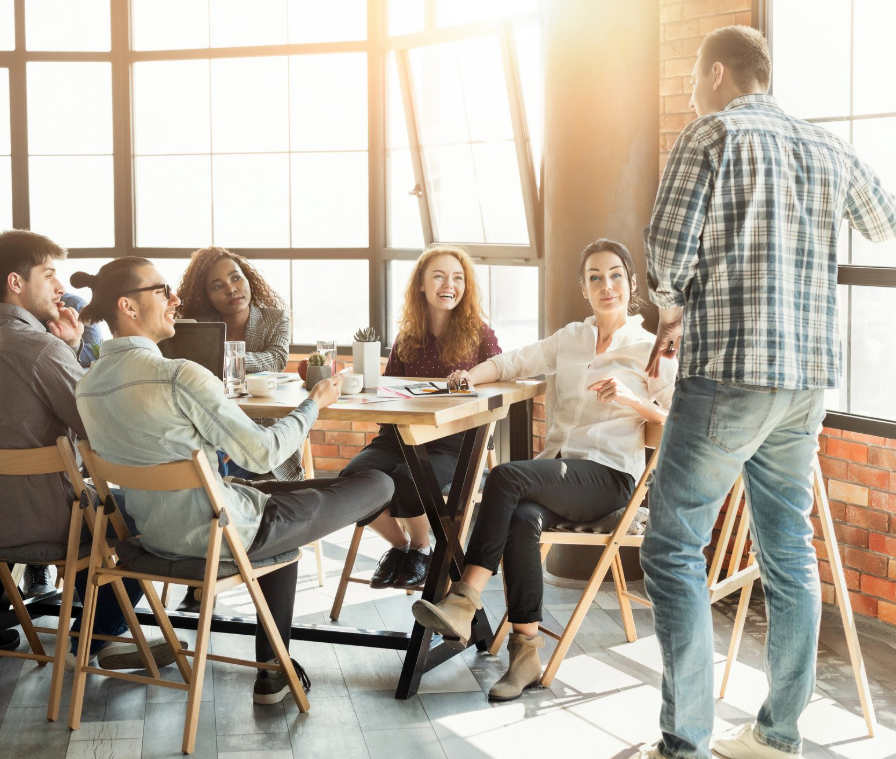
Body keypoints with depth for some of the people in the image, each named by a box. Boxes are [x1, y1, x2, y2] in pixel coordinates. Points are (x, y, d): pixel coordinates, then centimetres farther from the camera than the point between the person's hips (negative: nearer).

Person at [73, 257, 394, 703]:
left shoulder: (88, 386, 0)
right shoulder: (180, 376, -24)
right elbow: (262, 454, -20)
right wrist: (314, 404, -5)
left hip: (154, 532, 9)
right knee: (378, 485, 1)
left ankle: (272, 672, 33)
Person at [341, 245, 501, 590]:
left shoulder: (478, 334, 4)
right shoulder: (407, 336, 15)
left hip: (452, 442, -4)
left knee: (407, 479, -33)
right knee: (353, 477, -24)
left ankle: (422, 548, 3)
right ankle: (399, 543, 7)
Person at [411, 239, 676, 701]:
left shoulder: (650, 350, 5)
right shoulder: (571, 338, 21)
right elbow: (515, 362, 18)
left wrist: (629, 398, -18)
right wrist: (472, 375, -2)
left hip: (608, 476, -4)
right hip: (556, 468, 4)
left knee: (504, 477, -30)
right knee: (521, 519, -31)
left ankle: (464, 602, -27)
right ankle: (526, 653, -27)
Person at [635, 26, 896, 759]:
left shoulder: (713, 135, -3)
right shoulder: (827, 148, 14)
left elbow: (669, 245, -11)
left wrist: (673, 314, 9)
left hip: (728, 372, -7)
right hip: (809, 376, 7)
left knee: (674, 547, -2)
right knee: (789, 552, 12)